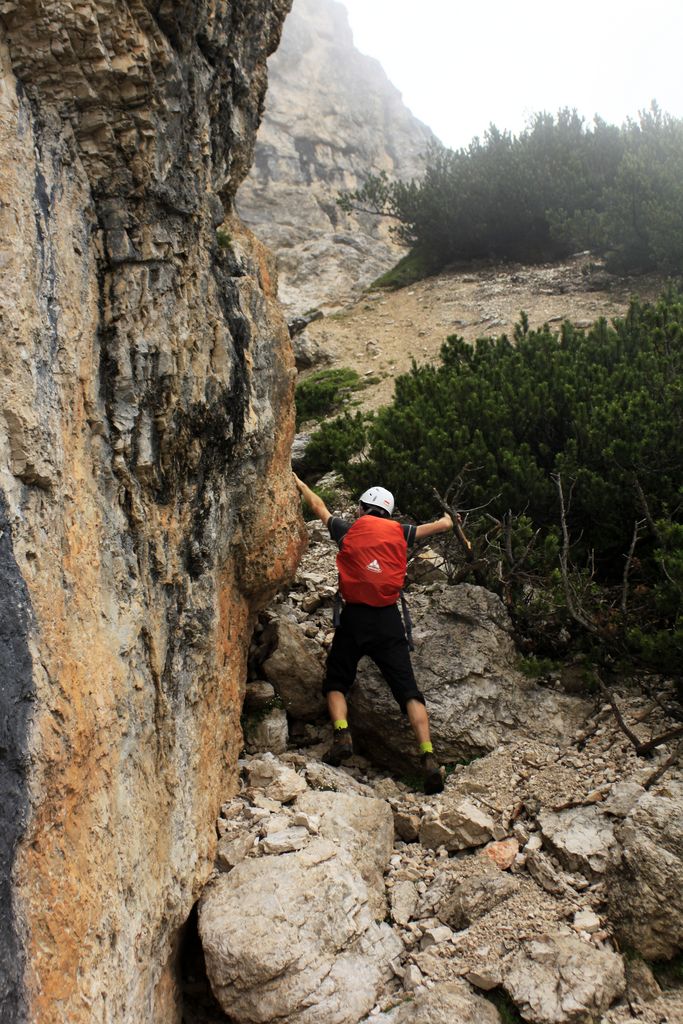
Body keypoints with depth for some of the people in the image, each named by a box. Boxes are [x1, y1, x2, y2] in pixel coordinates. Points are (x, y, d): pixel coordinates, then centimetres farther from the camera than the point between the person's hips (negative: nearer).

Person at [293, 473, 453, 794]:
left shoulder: (347, 530, 10)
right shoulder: (400, 533, 12)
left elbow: (318, 507, 26)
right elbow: (443, 525, 23)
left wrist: (299, 483, 43)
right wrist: (446, 519, 47)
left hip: (354, 617, -1)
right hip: (389, 619, 1)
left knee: (336, 682, 15)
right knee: (407, 689, -1)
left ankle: (341, 735, -9)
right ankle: (428, 756, -15)